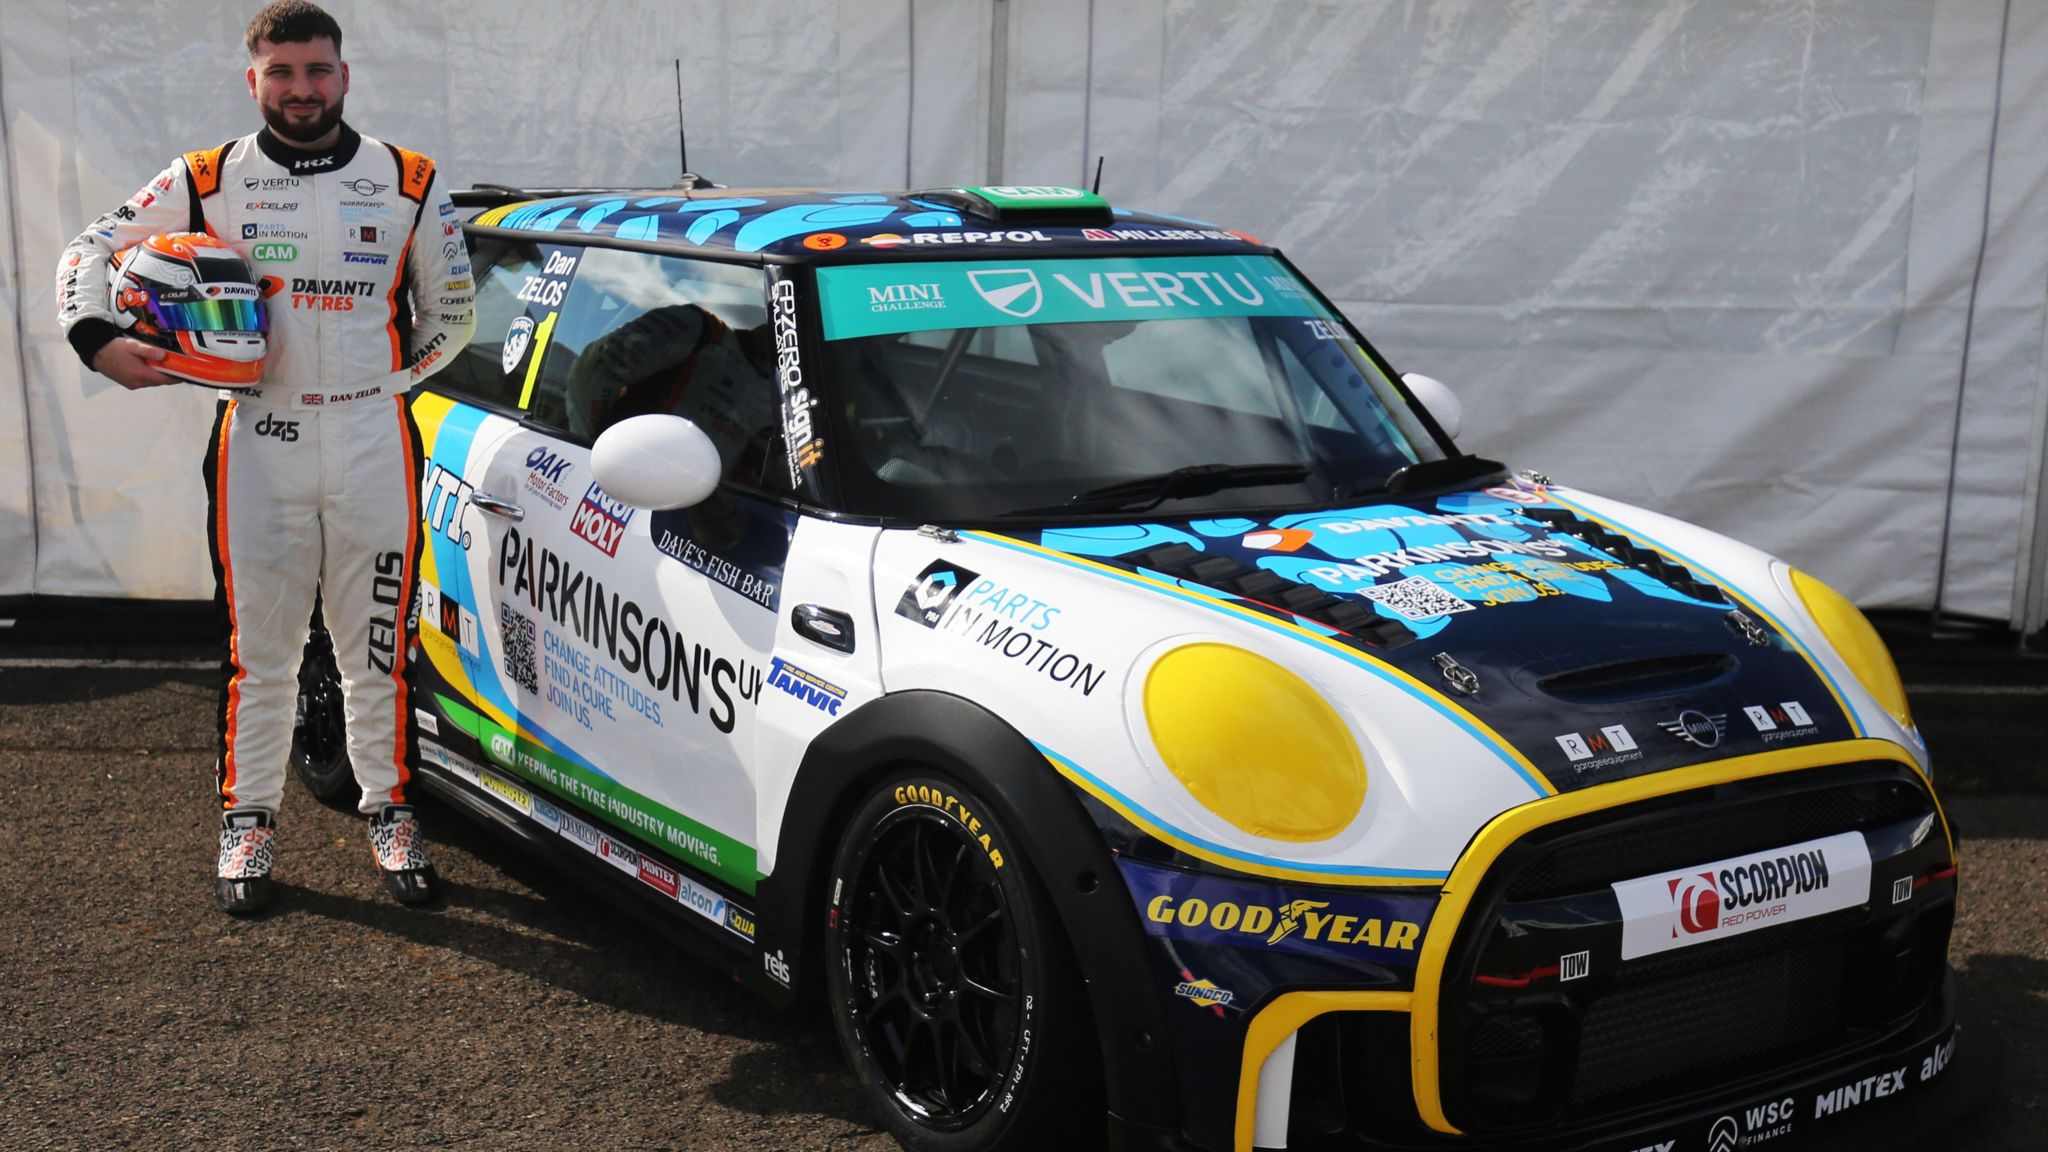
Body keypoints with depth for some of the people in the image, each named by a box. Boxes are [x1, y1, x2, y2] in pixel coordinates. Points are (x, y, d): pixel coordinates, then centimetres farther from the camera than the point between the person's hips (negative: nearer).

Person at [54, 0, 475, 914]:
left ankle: (390, 811, 20)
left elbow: (451, 310, 13)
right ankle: (247, 817, 19)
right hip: (259, 444, 0)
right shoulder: (210, 182, 3)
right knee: (258, 645, 5)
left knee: (377, 645, 6)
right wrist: (98, 338, -9)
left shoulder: (407, 182, 5)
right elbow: (93, 248, 8)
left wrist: (380, 381, 8)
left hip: (374, 447, 0)